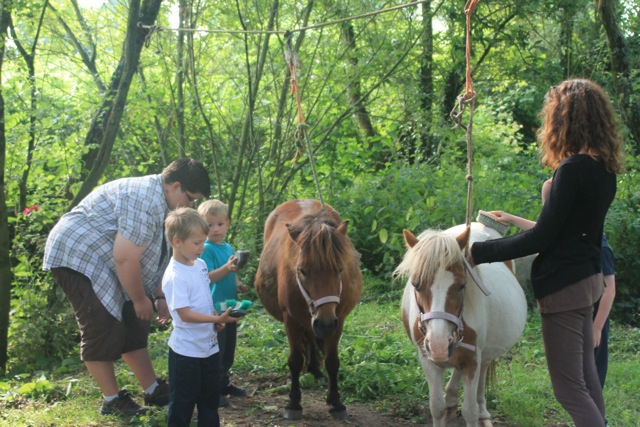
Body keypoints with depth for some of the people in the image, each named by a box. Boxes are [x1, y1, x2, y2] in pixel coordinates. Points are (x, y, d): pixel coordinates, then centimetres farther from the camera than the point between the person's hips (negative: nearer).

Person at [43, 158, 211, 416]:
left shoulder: (160, 202, 8)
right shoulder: (145, 199, -25)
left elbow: (154, 259, 15)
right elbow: (126, 258, -27)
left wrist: (159, 297, 13)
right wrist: (140, 300, -15)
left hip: (102, 265, 11)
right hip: (77, 257, -11)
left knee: (134, 326, 10)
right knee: (104, 332, -9)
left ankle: (154, 392, 17)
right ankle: (113, 401, 3)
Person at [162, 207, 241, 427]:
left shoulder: (200, 264, 4)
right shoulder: (175, 276, -23)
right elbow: (185, 314, -25)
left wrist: (216, 318, 2)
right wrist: (217, 319, -29)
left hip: (209, 345, 8)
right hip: (186, 351, -8)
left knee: (210, 397, 20)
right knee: (183, 401, 4)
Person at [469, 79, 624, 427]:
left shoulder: (572, 170, -21)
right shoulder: (604, 170, 6)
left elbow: (541, 238, -20)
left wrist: (480, 252, -15)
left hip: (564, 285, -9)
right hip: (587, 277, 9)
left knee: (569, 387, -2)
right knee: (586, 377, 18)